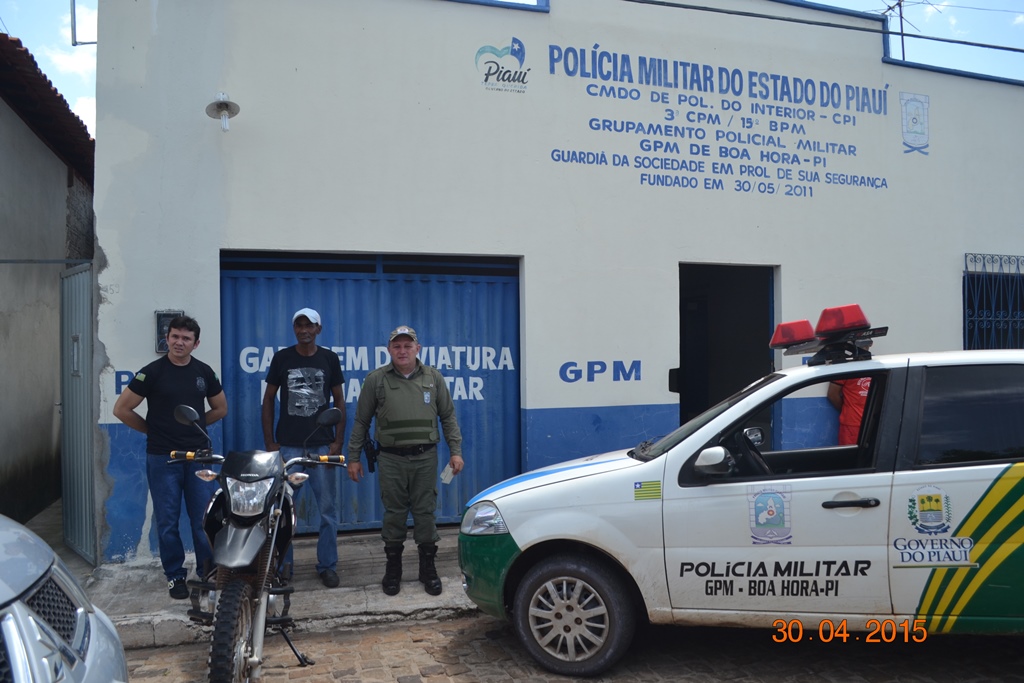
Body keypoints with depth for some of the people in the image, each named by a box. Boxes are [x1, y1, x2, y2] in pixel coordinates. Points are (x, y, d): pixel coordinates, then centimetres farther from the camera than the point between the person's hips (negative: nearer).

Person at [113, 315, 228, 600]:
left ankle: (208, 573, 18)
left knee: (203, 519, 5)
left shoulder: (204, 372, 6)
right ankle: (175, 576, 18)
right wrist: (153, 429, 3)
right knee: (168, 521, 6)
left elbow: (220, 408, 19)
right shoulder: (152, 372, -4)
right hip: (163, 458, -2)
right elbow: (121, 409, -1)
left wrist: (194, 424, 10)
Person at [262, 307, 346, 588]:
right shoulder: (282, 358, 3)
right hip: (288, 445, 0)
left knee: (327, 508, 4)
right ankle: (282, 563, 18)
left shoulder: (329, 358, 4)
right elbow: (268, 400, 7)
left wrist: (338, 441, -1)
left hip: (322, 445, 0)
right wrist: (270, 442, 0)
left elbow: (339, 401, 7)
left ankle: (327, 565, 15)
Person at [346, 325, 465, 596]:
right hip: (391, 459, 0)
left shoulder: (433, 378, 6)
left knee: (425, 513, 5)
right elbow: (361, 421, 7)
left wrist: (456, 451, 3)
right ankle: (393, 570, 20)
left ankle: (428, 569, 17)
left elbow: (448, 416, 10)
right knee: (394, 513, 5)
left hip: (425, 457, 1)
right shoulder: (376, 380, 2)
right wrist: (354, 457, 6)